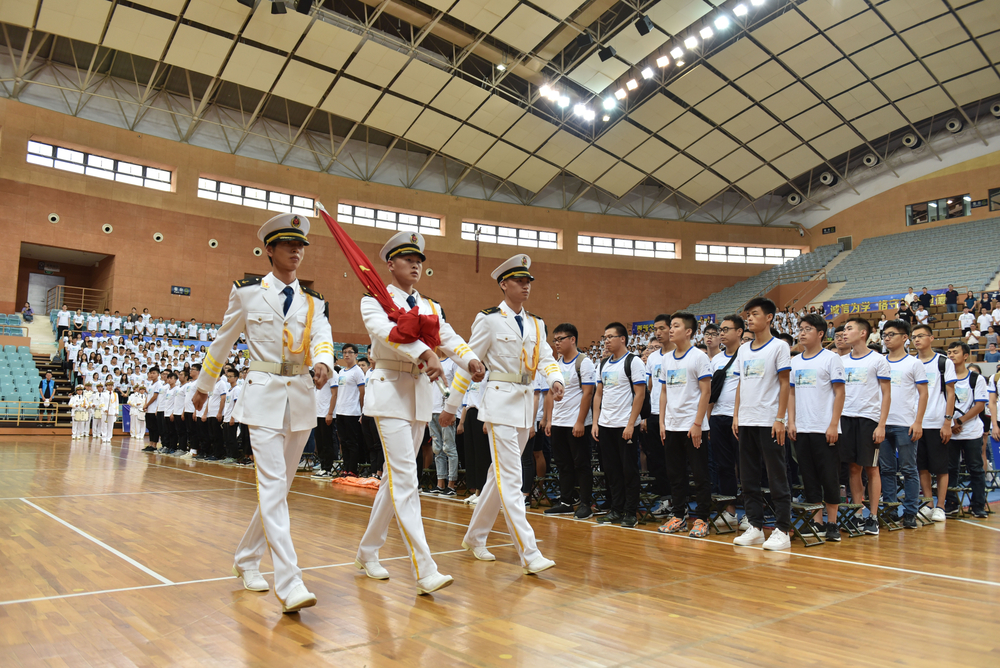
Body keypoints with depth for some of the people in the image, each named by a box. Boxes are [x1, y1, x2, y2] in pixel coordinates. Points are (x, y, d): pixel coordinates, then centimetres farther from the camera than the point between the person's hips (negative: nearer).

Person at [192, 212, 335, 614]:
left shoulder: (312, 300, 10)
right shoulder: (247, 292, 3)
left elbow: (321, 336, -8)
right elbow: (223, 341, 13)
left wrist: (322, 362, -30)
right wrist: (204, 385, 21)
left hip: (302, 396, 4)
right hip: (264, 393, -4)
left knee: (279, 485, 12)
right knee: (272, 485, -13)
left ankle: (246, 560, 31)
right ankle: (289, 585, -16)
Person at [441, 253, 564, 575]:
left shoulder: (536, 324, 13)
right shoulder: (489, 319, -5)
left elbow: (545, 358, 4)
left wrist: (555, 380, -19)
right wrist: (451, 406, -1)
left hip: (526, 404, 7)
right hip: (500, 402, -7)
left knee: (500, 474, 14)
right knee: (510, 478, -10)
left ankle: (475, 537, 28)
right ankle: (529, 554, -11)